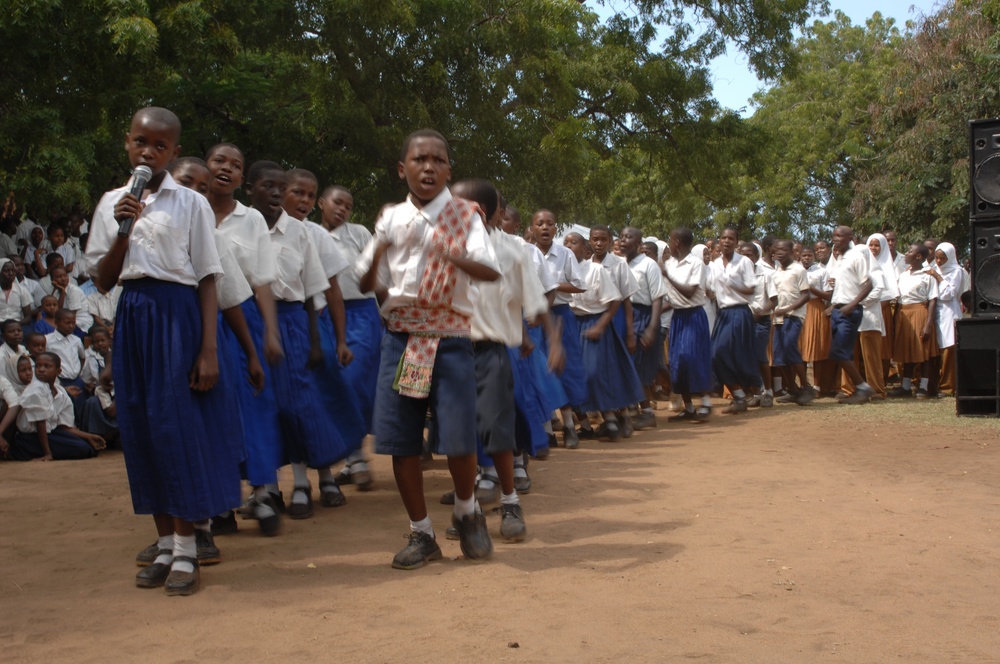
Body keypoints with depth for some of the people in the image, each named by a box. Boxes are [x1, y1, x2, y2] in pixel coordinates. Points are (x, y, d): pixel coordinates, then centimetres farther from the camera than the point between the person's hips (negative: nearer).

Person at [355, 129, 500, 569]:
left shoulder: (463, 216, -1)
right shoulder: (391, 219, 8)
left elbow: (490, 271, -16)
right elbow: (367, 282, 9)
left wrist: (446, 251, -33)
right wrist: (381, 245, -9)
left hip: (449, 339, -3)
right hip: (401, 337, 3)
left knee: (458, 439, -9)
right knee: (400, 440, 1)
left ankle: (466, 513, 22)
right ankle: (421, 534, 18)